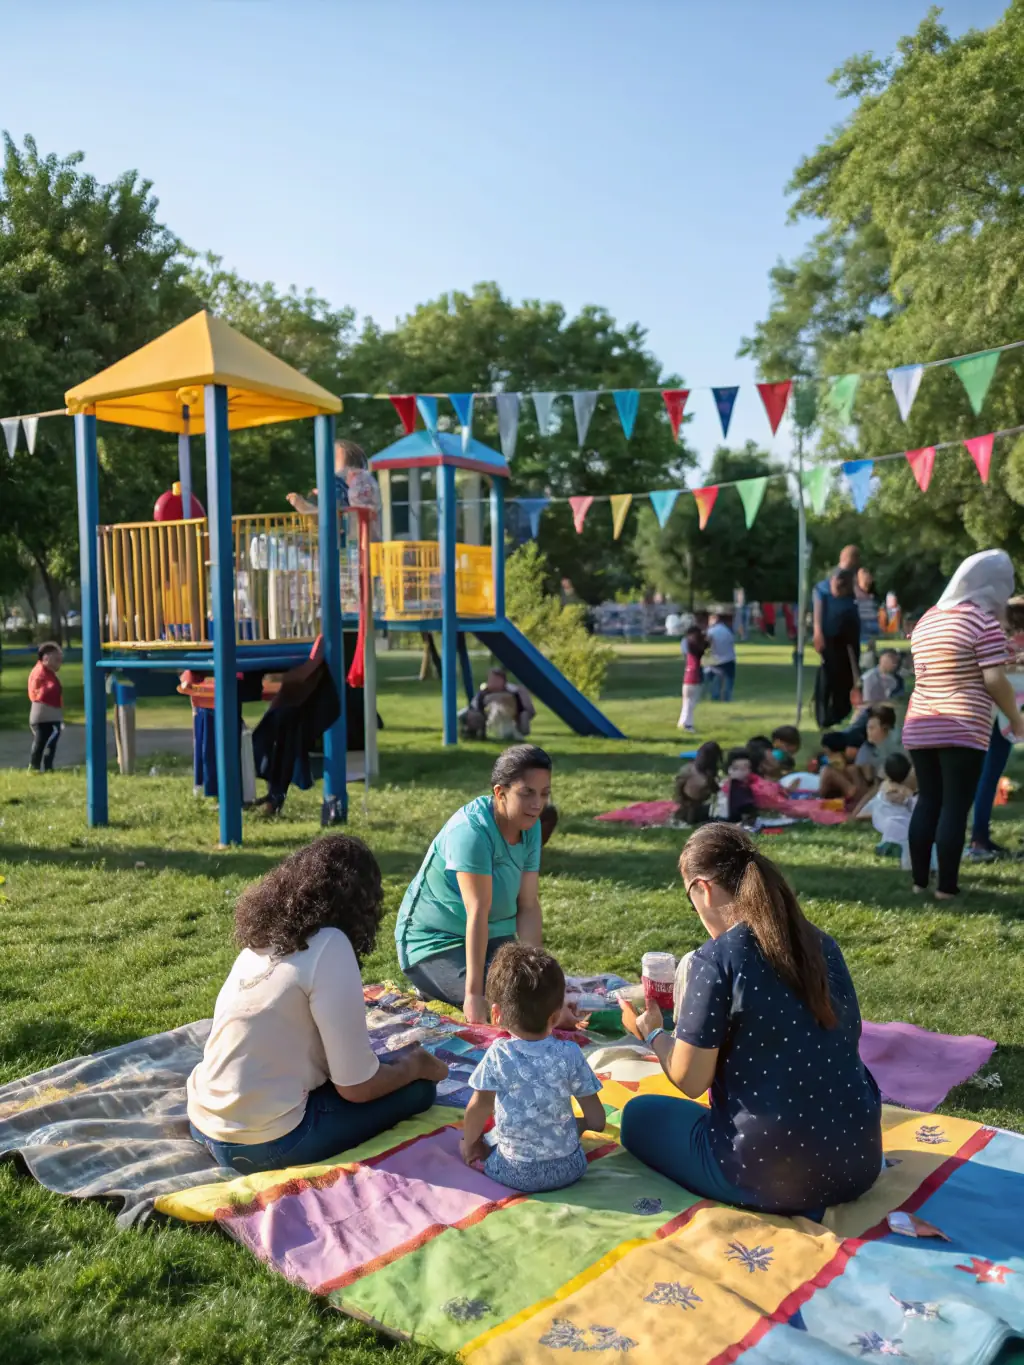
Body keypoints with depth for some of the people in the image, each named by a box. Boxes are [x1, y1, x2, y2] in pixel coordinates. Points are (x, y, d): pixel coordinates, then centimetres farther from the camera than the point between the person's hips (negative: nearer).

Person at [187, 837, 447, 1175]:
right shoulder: (329, 946, -17)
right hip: (260, 1145, -7)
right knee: (418, 1087, 5)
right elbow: (356, 1087, -15)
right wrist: (415, 1065, 6)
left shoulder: (262, 938, 6)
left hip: (206, 1124, 8)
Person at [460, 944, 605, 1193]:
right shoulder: (570, 1054, -11)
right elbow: (597, 1120, -5)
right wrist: (580, 1124, 18)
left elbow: (479, 1107, -6)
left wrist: (470, 1143, 13)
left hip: (513, 1172, -1)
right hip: (569, 1168, 1)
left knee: (468, 1146, 22)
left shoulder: (498, 1055, -15)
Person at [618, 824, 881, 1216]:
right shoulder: (823, 945, 1)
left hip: (770, 1178, -7)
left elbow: (690, 1080, -12)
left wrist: (651, 1032, 9)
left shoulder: (716, 960, -17)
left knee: (639, 1114, 18)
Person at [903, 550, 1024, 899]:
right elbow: (995, 681, -12)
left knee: (928, 801, 12)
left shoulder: (927, 619, 15)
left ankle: (919, 880, 16)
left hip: (920, 727, 7)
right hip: (962, 729, -7)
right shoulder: (984, 621, -8)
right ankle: (946, 886, 2)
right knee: (955, 807, -1)